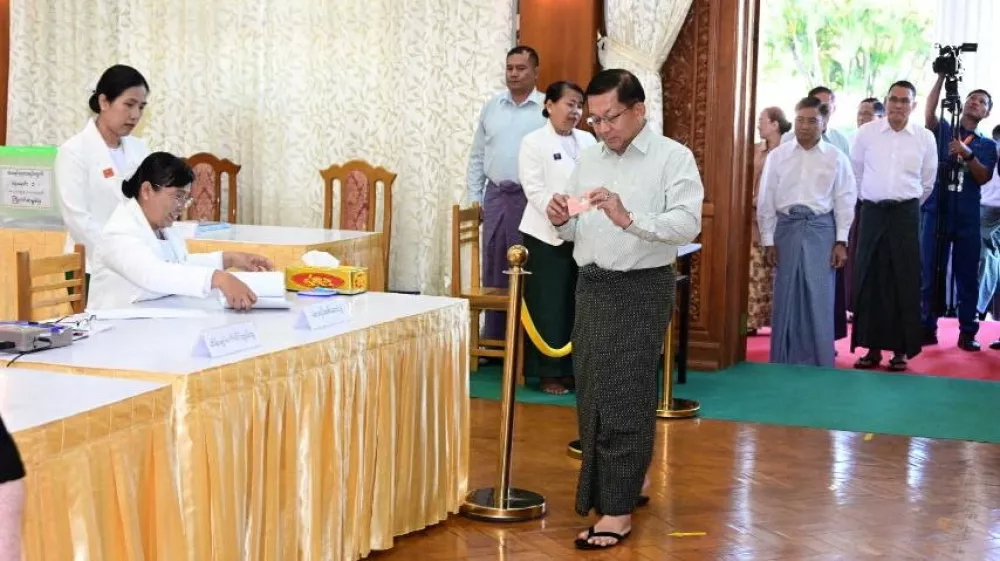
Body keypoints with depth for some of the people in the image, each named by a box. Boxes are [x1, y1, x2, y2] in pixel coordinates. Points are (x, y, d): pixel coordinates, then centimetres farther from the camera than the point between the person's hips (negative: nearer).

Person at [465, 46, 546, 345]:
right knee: (493, 269, 9)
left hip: (531, 198, -4)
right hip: (495, 196, 4)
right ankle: (493, 338, 18)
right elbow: (477, 155, 15)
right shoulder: (491, 107, 11)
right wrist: (474, 198, 10)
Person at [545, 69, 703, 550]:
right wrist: (561, 220, -8)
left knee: (623, 397, -6)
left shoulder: (672, 157, -7)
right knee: (591, 393, 13)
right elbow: (573, 233, 14)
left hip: (641, 289, -7)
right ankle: (628, 479, 32)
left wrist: (628, 218, -31)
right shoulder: (589, 158, 12)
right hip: (591, 285, 7)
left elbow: (688, 224, -20)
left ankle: (618, 510, 0)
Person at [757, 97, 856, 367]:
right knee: (786, 297, 5)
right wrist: (768, 240, 3)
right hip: (787, 227, 1)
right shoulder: (778, 156, 5)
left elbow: (845, 200, 3)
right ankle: (783, 361, 15)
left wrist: (841, 241, -3)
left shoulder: (836, 158, 2)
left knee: (819, 298, 0)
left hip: (821, 229, -1)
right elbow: (766, 199, 6)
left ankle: (820, 363, 9)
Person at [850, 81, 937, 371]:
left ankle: (901, 349, 5)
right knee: (869, 279, 1)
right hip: (872, 212, 1)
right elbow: (856, 172, 11)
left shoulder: (925, 137, 1)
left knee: (904, 281, -1)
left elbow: (927, 181, 11)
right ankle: (872, 346, 8)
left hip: (906, 214, 0)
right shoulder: (867, 132, 1)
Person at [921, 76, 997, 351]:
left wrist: (967, 154, -19)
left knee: (968, 275, 1)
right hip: (936, 211, -1)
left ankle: (967, 331, 6)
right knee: (931, 273, 1)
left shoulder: (987, 145, 13)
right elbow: (929, 113, -11)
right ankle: (928, 328, 7)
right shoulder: (942, 130, 10)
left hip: (968, 216, 1)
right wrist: (942, 77, -17)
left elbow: (984, 177, -3)